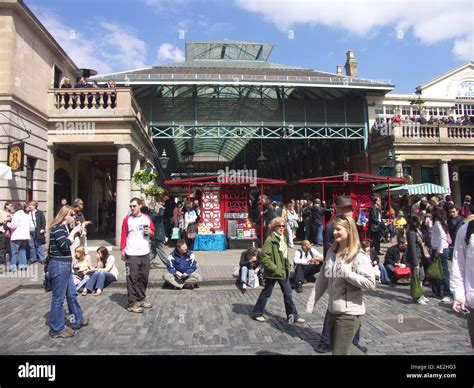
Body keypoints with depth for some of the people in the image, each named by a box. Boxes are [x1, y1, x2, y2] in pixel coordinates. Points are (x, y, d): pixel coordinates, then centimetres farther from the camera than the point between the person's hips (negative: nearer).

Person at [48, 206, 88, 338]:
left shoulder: (64, 227, 13)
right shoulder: (57, 228, -16)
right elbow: (64, 245, -27)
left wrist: (77, 232, 12)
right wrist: (73, 232, -19)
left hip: (65, 265, 10)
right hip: (58, 266, -10)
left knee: (71, 294, 20)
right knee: (58, 298, 1)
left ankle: (77, 320, 34)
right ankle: (56, 329, 13)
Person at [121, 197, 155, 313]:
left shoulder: (147, 218, 7)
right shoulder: (127, 219, -2)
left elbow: (153, 232, 14)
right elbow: (124, 235, -3)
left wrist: (150, 232, -8)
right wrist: (123, 250, -7)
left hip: (145, 253, 4)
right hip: (131, 254, -3)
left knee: (144, 277, 11)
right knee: (132, 278, -2)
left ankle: (141, 298, 25)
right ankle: (132, 303, 5)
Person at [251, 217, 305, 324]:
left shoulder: (282, 239, 9)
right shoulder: (270, 240, -17)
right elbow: (265, 258, -21)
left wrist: (288, 267, 11)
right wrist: (275, 269, -22)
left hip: (283, 271, 7)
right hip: (273, 271, -7)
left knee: (288, 293, 12)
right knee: (266, 293, 7)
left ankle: (292, 315, 24)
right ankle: (257, 313, 25)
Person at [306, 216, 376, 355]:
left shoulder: (359, 256, -15)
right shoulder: (331, 252, 4)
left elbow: (370, 283, -21)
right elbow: (322, 279, 7)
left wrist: (345, 272, -23)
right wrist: (311, 302, 4)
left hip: (349, 312, -7)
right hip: (333, 310, 7)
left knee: (340, 351, 4)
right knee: (340, 347, 24)